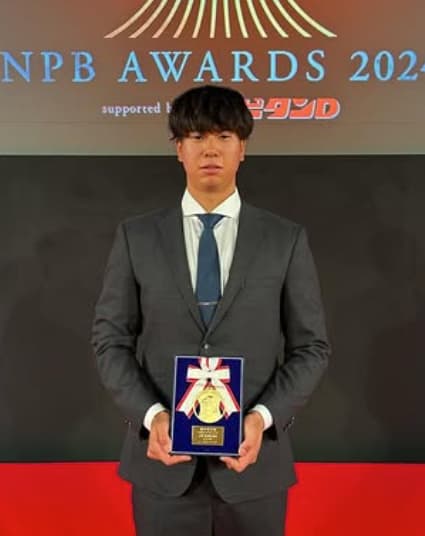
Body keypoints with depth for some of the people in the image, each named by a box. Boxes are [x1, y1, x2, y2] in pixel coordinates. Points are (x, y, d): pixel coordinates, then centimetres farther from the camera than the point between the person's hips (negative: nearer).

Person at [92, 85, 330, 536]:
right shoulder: (136, 237, 0)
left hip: (254, 459, 0)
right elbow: (110, 340, 1)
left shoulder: (287, 240, -1)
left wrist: (263, 417, -13)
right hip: (163, 463, 0)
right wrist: (150, 415, -12)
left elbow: (311, 347, 0)